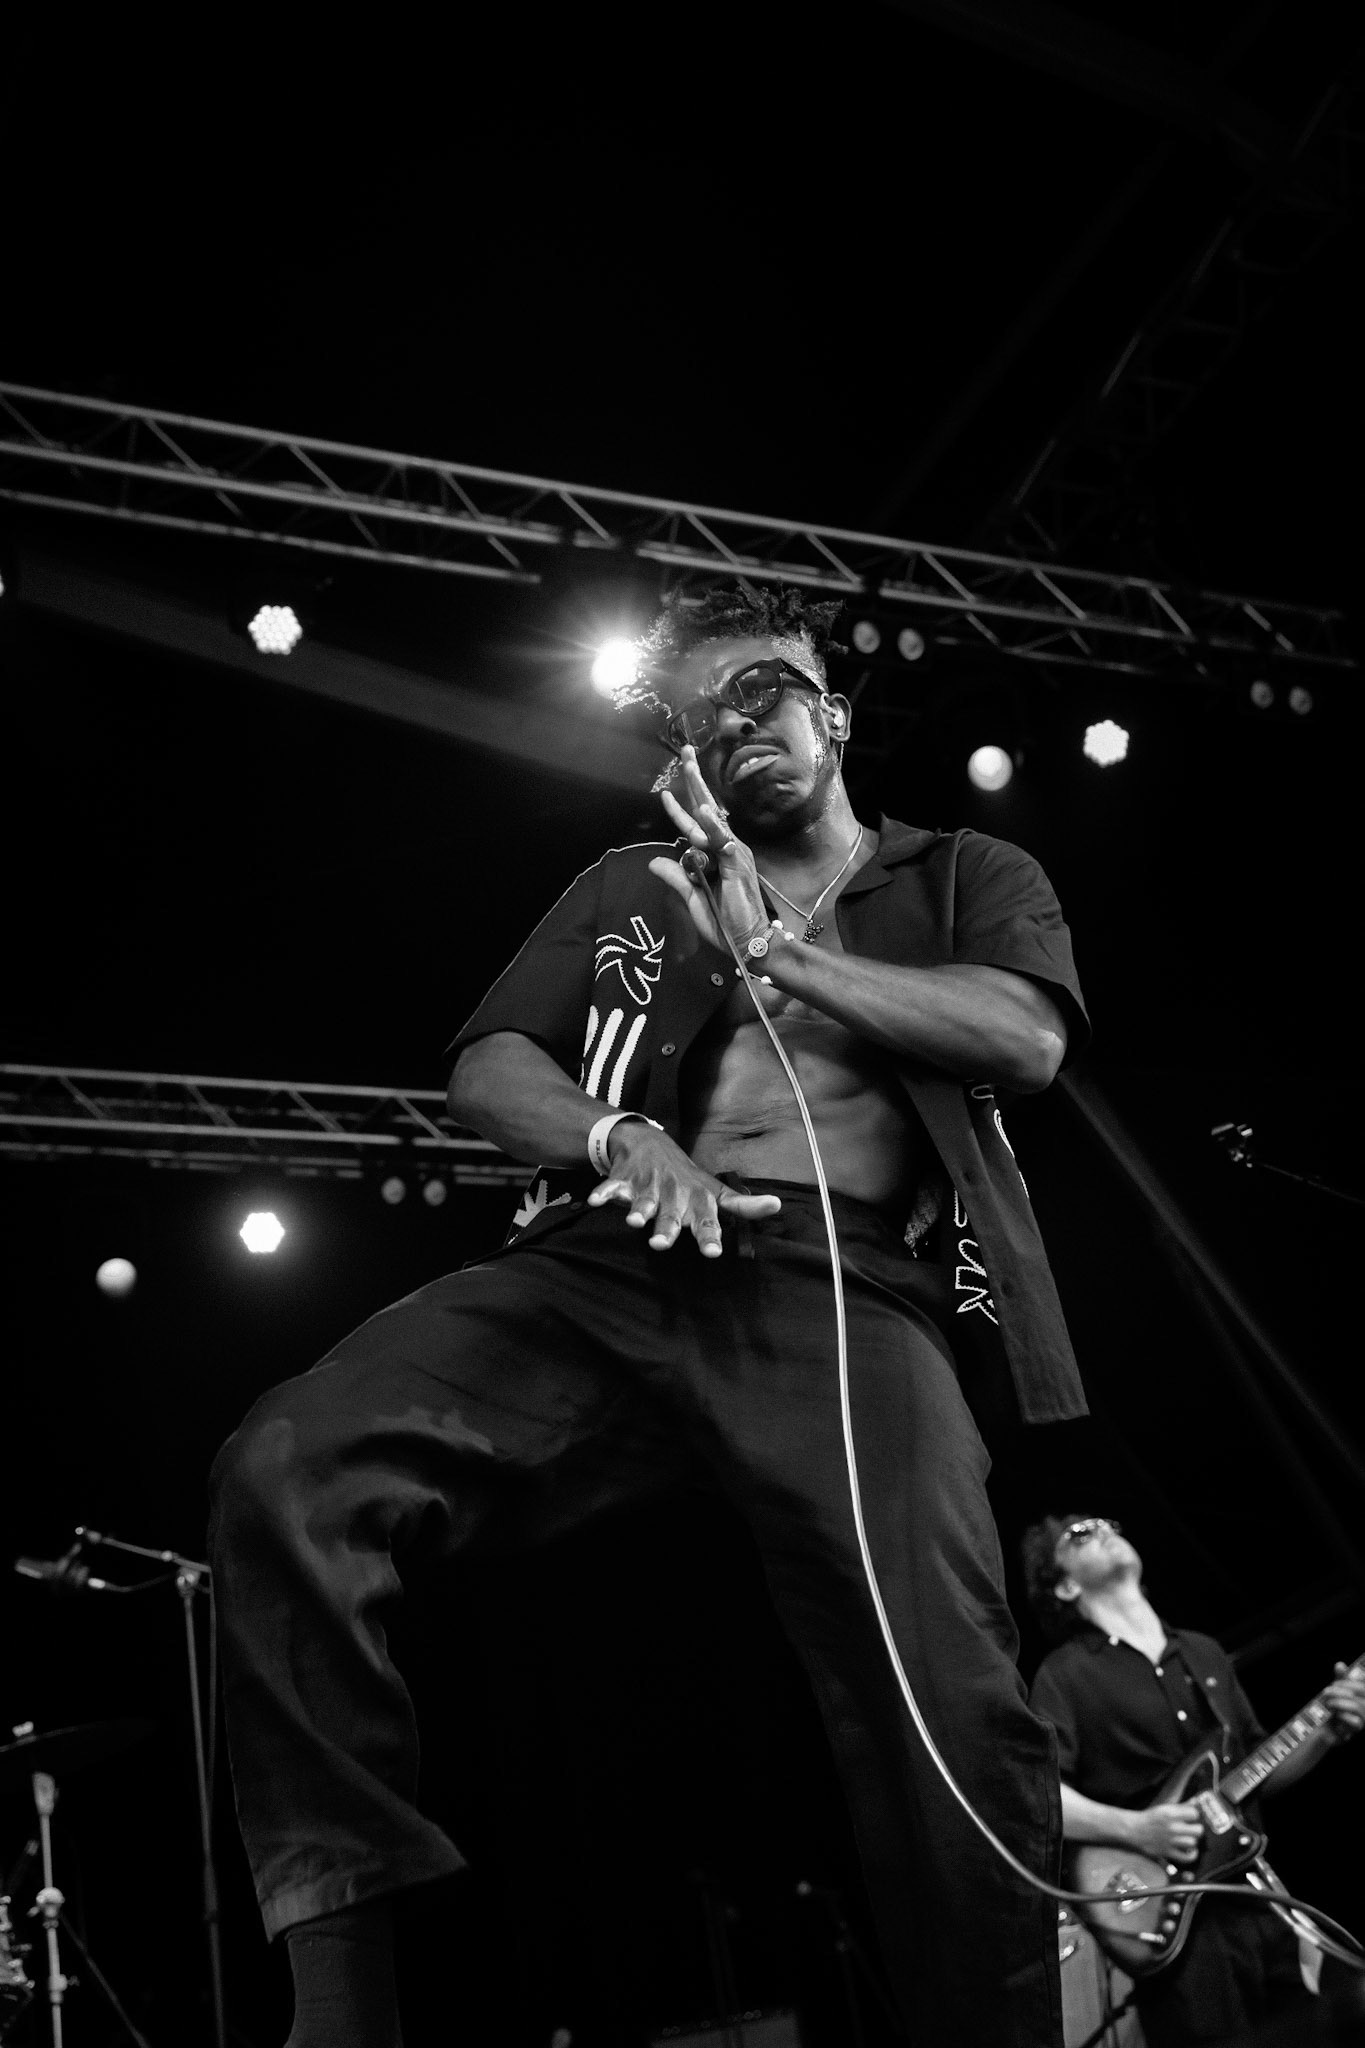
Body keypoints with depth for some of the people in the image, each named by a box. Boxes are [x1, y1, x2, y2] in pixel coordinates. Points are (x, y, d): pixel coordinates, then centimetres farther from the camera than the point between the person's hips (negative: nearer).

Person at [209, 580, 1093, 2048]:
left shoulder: (969, 877, 24)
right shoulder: (632, 891, 29)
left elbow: (1027, 1036, 4)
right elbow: (487, 1066, 18)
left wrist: (776, 953, 3)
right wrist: (620, 1136, -4)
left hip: (849, 1285, -2)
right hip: (611, 1266, 2)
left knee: (953, 1711, -27)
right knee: (284, 1469, -25)